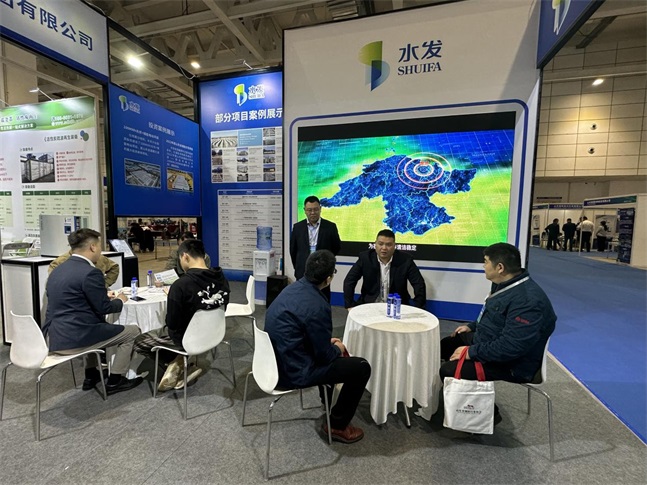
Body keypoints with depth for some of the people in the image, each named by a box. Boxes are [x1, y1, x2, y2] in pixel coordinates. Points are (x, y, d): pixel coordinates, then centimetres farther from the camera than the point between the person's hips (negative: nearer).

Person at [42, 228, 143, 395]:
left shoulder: (58, 269, 10)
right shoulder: (90, 272, -19)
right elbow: (103, 308, -14)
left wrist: (103, 295, 20)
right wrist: (120, 300, 5)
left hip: (53, 336, 10)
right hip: (74, 338, -10)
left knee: (95, 324, 37)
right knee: (132, 331, 5)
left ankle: (91, 375, 39)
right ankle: (114, 381, 14)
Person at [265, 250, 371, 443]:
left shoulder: (293, 288, -1)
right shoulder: (317, 306, -28)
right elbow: (324, 355, -18)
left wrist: (329, 341, 12)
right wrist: (338, 349, 3)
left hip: (279, 360, 9)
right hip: (294, 371, -9)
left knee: (335, 351, 28)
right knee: (361, 367, -1)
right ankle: (337, 425, 15)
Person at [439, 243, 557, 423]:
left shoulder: (528, 300, -31)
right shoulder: (507, 284, 2)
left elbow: (510, 347, -34)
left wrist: (472, 352, -26)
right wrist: (472, 327, 14)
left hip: (511, 363, -10)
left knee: (449, 371, -20)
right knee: (445, 344, 16)